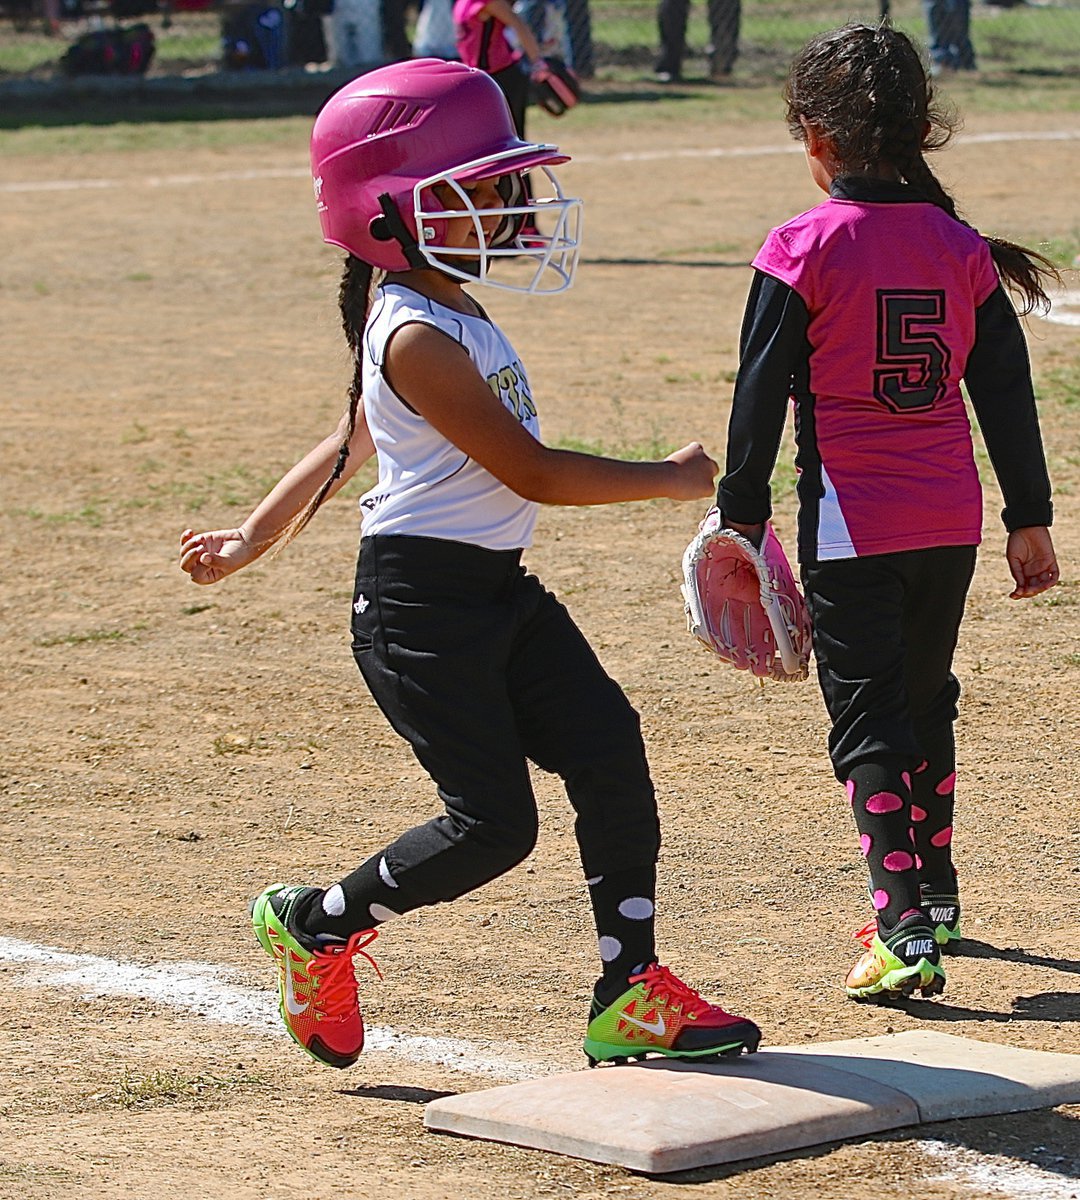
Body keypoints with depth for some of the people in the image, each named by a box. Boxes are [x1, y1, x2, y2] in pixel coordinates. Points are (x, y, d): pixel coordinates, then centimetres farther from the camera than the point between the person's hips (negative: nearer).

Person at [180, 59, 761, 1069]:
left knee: (609, 751, -3)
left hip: (498, 589, 9)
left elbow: (350, 440, 24)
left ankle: (629, 994, 4)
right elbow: (531, 473, -19)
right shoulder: (419, 337, -18)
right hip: (420, 601, -9)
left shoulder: (450, 321, 14)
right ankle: (315, 927, 14)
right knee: (492, 824, -8)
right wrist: (670, 480, -8)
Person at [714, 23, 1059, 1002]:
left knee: (869, 722, -3)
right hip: (951, 519, 5)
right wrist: (1031, 520, 14)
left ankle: (905, 931, -16)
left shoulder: (805, 250, -11)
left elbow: (762, 393, -9)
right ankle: (934, 896, 35)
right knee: (926, 703, 22)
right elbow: (1007, 389, 7)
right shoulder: (962, 248, 3)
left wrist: (743, 511, -1)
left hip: (852, 525, -5)